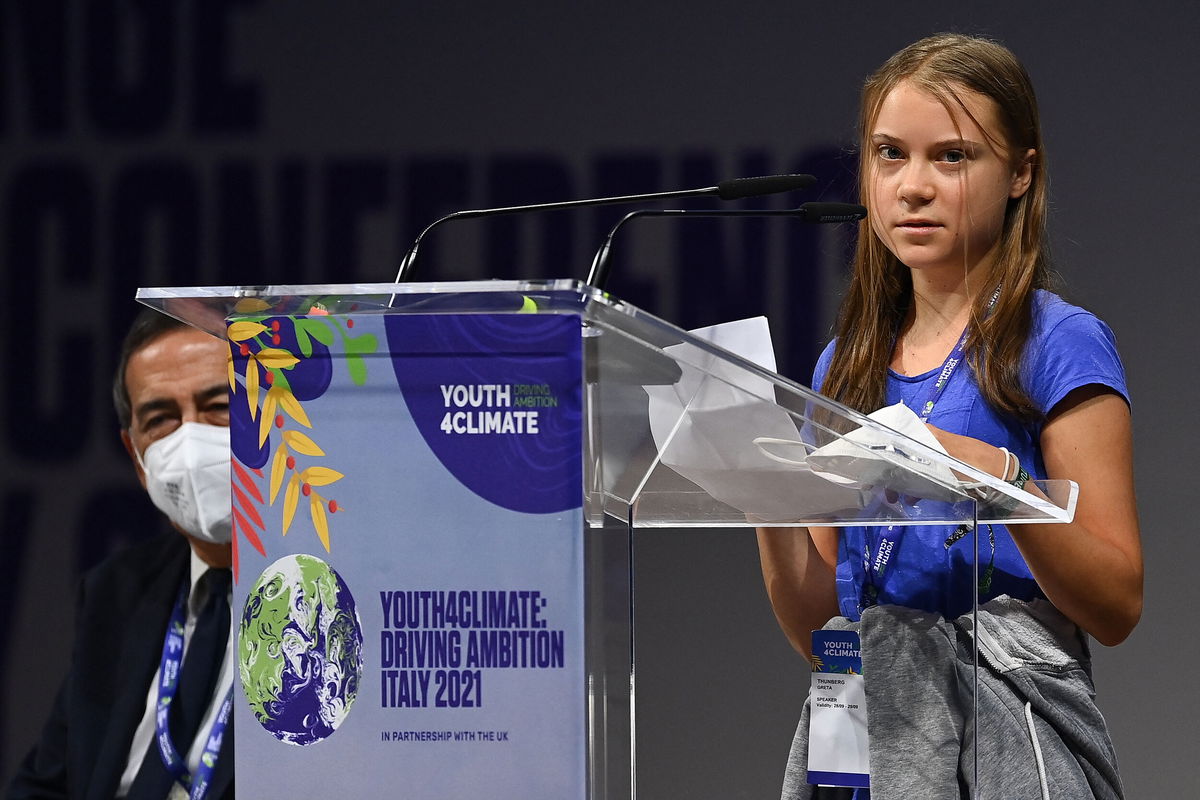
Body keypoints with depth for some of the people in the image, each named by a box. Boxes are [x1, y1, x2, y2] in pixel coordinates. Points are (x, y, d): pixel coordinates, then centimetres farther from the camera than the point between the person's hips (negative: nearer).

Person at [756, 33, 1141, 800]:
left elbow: (1117, 606, -7)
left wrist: (1002, 480, -21)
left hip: (1003, 734, -5)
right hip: (862, 722, 5)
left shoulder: (1060, 344, 0)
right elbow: (815, 629, 15)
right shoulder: (845, 365, 16)